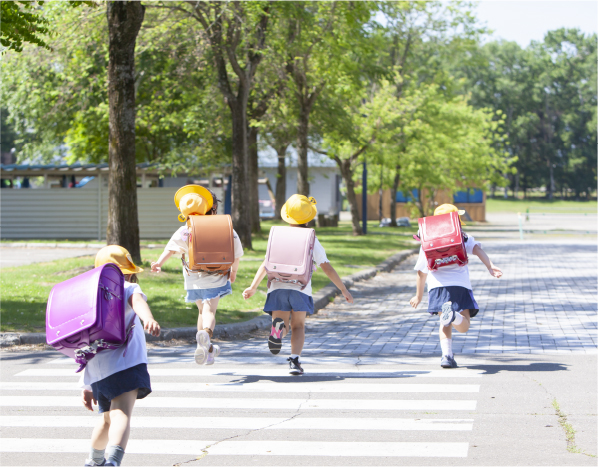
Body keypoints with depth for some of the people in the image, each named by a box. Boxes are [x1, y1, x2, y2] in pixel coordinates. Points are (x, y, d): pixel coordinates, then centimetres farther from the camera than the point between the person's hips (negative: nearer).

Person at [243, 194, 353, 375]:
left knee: (283, 327, 7)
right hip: (301, 289, -1)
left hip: (278, 287, 1)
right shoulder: (312, 241, 8)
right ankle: (295, 360, -7)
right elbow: (327, 268, 5)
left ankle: (278, 327, -31)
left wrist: (253, 287, 3)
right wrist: (343, 290, 12)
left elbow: (266, 264, 3)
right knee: (298, 326, 15)